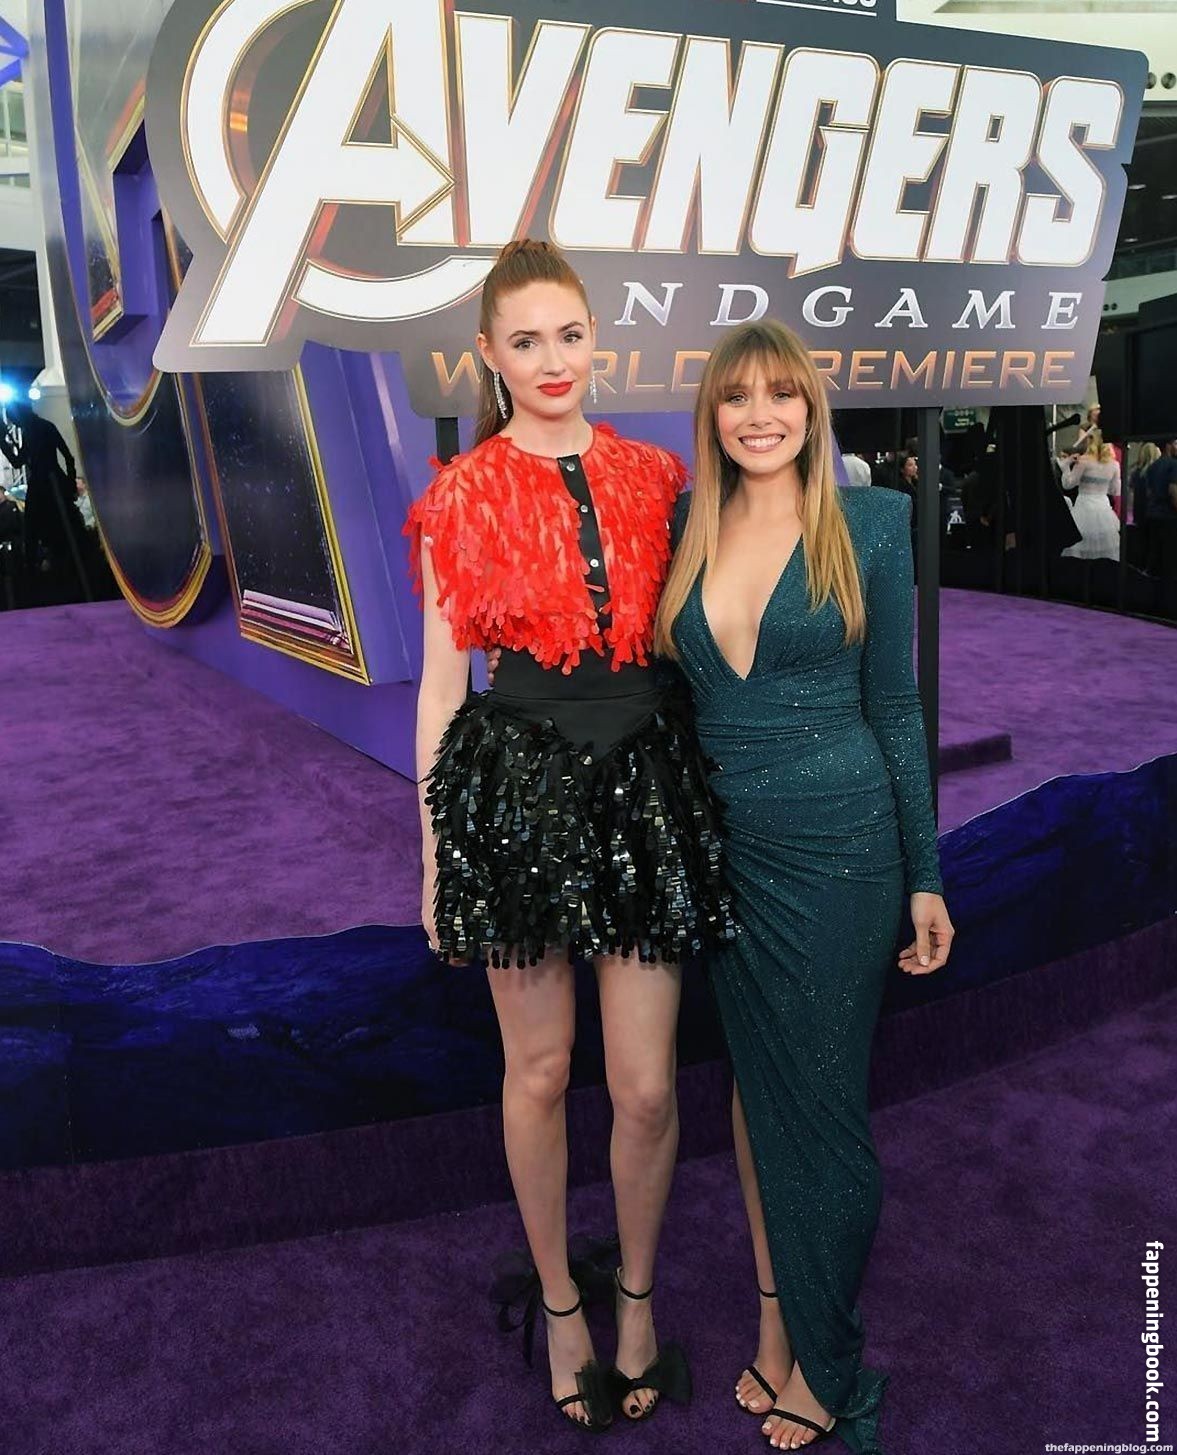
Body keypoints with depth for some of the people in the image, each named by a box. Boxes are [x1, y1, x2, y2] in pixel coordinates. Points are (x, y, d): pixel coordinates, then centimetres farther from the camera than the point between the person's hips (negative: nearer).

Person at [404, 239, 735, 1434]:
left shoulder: (654, 479, 6)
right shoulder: (460, 500, 1)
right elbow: (442, 685, 2)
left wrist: (708, 796, 8)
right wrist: (433, 856, 2)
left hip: (645, 779, 2)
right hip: (519, 785, -1)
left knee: (647, 1087, 5)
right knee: (539, 1071, 12)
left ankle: (636, 1294, 33)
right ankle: (557, 1301, 36)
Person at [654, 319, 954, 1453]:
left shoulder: (868, 523, -3)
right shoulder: (691, 532, 6)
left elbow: (895, 706, -1)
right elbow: (678, 693, 11)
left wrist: (925, 878, -2)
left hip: (838, 846, -3)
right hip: (724, 847, 4)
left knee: (820, 1099, 6)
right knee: (753, 1085, 14)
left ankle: (827, 1364, 28)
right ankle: (778, 1326, 34)